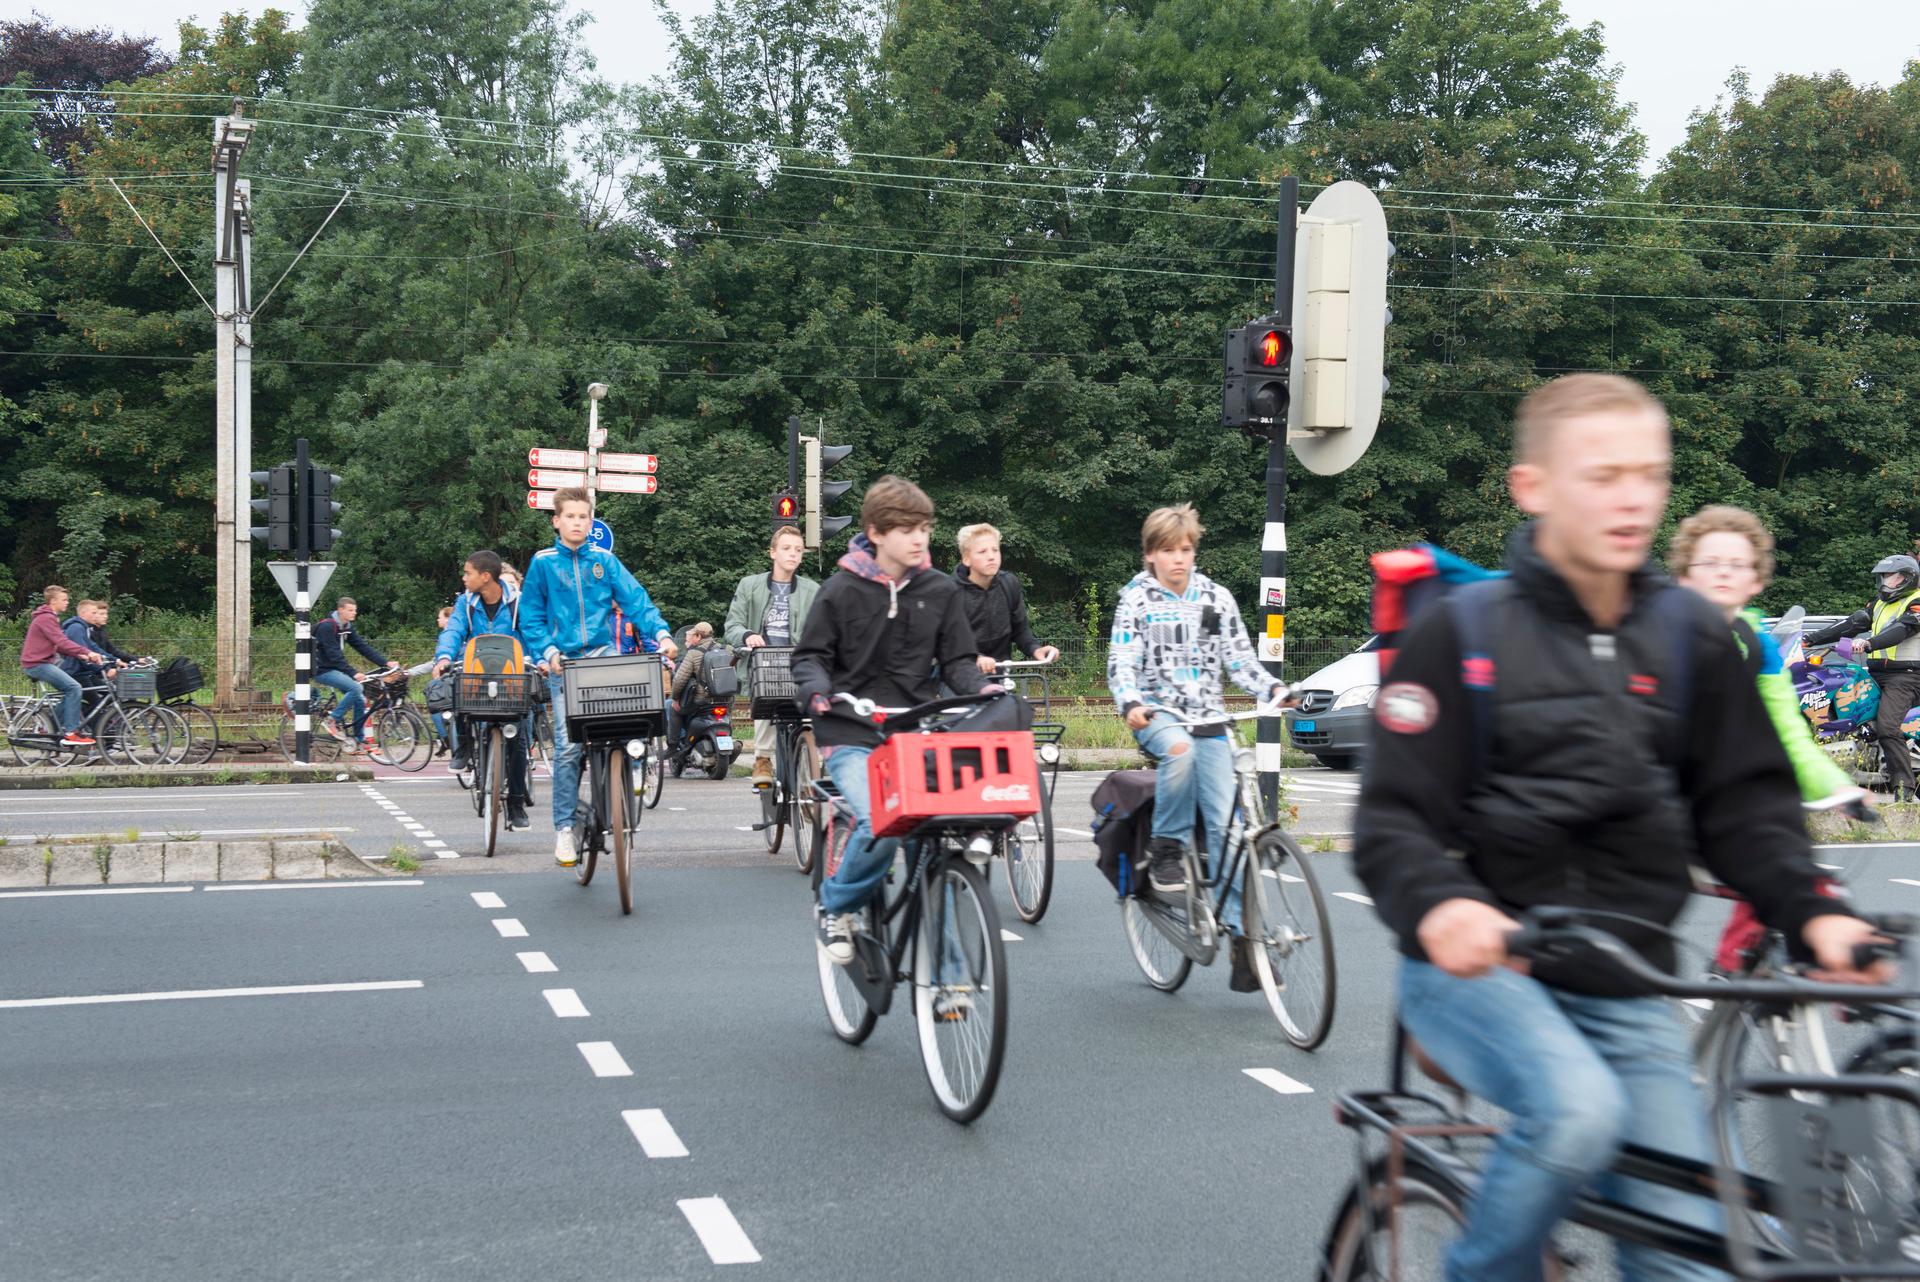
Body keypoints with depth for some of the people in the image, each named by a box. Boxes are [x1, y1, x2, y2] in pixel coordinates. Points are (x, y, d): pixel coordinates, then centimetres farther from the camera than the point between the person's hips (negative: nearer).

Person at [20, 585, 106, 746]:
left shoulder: (49, 617, 19)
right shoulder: (46, 618, -14)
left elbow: (59, 646, 17)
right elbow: (62, 642, -25)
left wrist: (81, 655, 2)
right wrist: (87, 652, -30)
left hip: (42, 662, 11)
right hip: (37, 663, -11)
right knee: (74, 688, -18)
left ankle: (61, 730, 16)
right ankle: (70, 733, -17)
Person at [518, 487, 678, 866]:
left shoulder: (605, 561, 8)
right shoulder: (543, 562, 5)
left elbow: (636, 600, 0)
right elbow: (531, 617, 7)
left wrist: (661, 633, -15)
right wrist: (548, 651, -8)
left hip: (602, 655, 1)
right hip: (564, 664, -1)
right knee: (568, 745, -5)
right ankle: (564, 828, 5)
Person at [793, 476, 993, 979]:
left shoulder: (941, 590, 6)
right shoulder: (843, 590, -1)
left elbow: (956, 658, 10)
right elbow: (810, 655, 3)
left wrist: (982, 688, -10)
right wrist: (818, 691, -18)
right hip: (853, 735, -3)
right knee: (881, 825, -27)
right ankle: (836, 905, 6)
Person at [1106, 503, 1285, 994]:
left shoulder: (1216, 598, 9)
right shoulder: (1136, 599, 1)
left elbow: (1239, 657, 8)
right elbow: (1121, 663, -7)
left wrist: (1272, 689, -11)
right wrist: (1131, 704, -27)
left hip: (1208, 717, 3)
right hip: (1157, 714, -3)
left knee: (1225, 822, -7)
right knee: (1180, 749, -39)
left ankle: (1241, 935, -5)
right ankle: (1166, 848, -18)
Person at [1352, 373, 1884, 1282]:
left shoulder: (1689, 636, 5)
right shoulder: (1460, 633, -8)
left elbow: (1744, 801, 6)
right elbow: (1392, 817, -12)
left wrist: (1810, 911, -13)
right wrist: (1438, 906, -33)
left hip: (1627, 990, 4)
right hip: (1478, 967, -4)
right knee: (1578, 1107, -33)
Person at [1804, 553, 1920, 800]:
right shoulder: (1880, 605, 22)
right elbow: (1852, 624, 15)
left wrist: (1870, 643, -37)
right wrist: (1812, 638, 6)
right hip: (1877, 673, 9)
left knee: (1886, 728, -25)